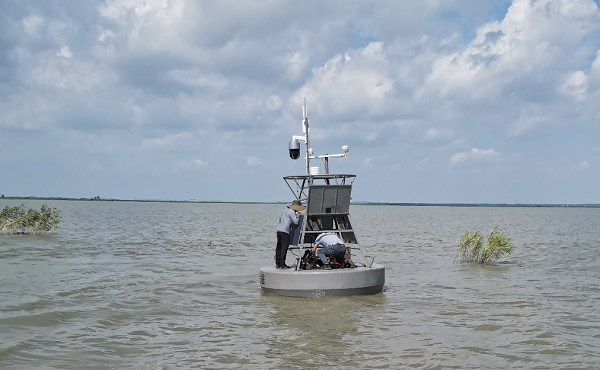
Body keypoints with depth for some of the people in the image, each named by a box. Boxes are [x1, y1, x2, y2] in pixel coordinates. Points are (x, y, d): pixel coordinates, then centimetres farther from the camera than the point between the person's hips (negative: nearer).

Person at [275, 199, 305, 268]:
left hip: (279, 230, 9)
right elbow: (296, 222, -16)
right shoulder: (292, 212, -10)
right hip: (285, 232, -9)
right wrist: (298, 215, -2)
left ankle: (277, 263, 16)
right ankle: (282, 264, -7)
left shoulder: (285, 209, 18)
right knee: (284, 248, -6)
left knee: (279, 247, 11)